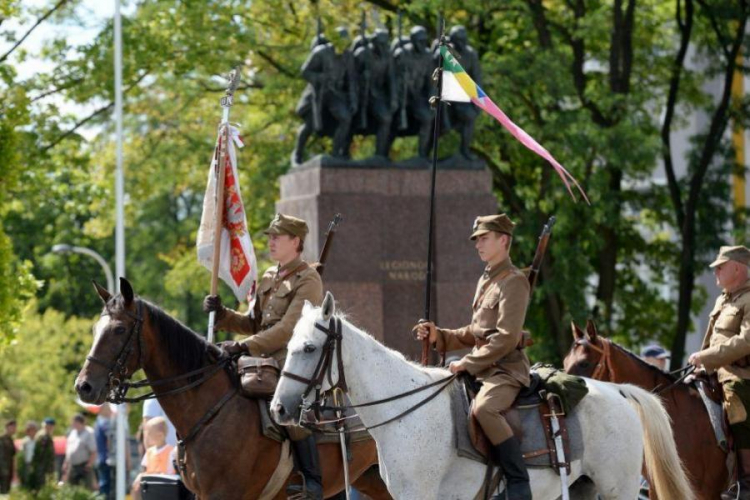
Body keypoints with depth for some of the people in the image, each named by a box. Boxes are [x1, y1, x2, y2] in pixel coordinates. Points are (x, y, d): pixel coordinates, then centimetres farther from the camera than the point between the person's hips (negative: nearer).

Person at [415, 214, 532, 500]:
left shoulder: (513, 281, -9)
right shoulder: (485, 281, 18)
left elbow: (506, 338, -19)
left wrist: (468, 363, -18)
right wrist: (439, 336, 9)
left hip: (507, 369, -10)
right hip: (482, 368, 10)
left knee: (483, 408, -36)